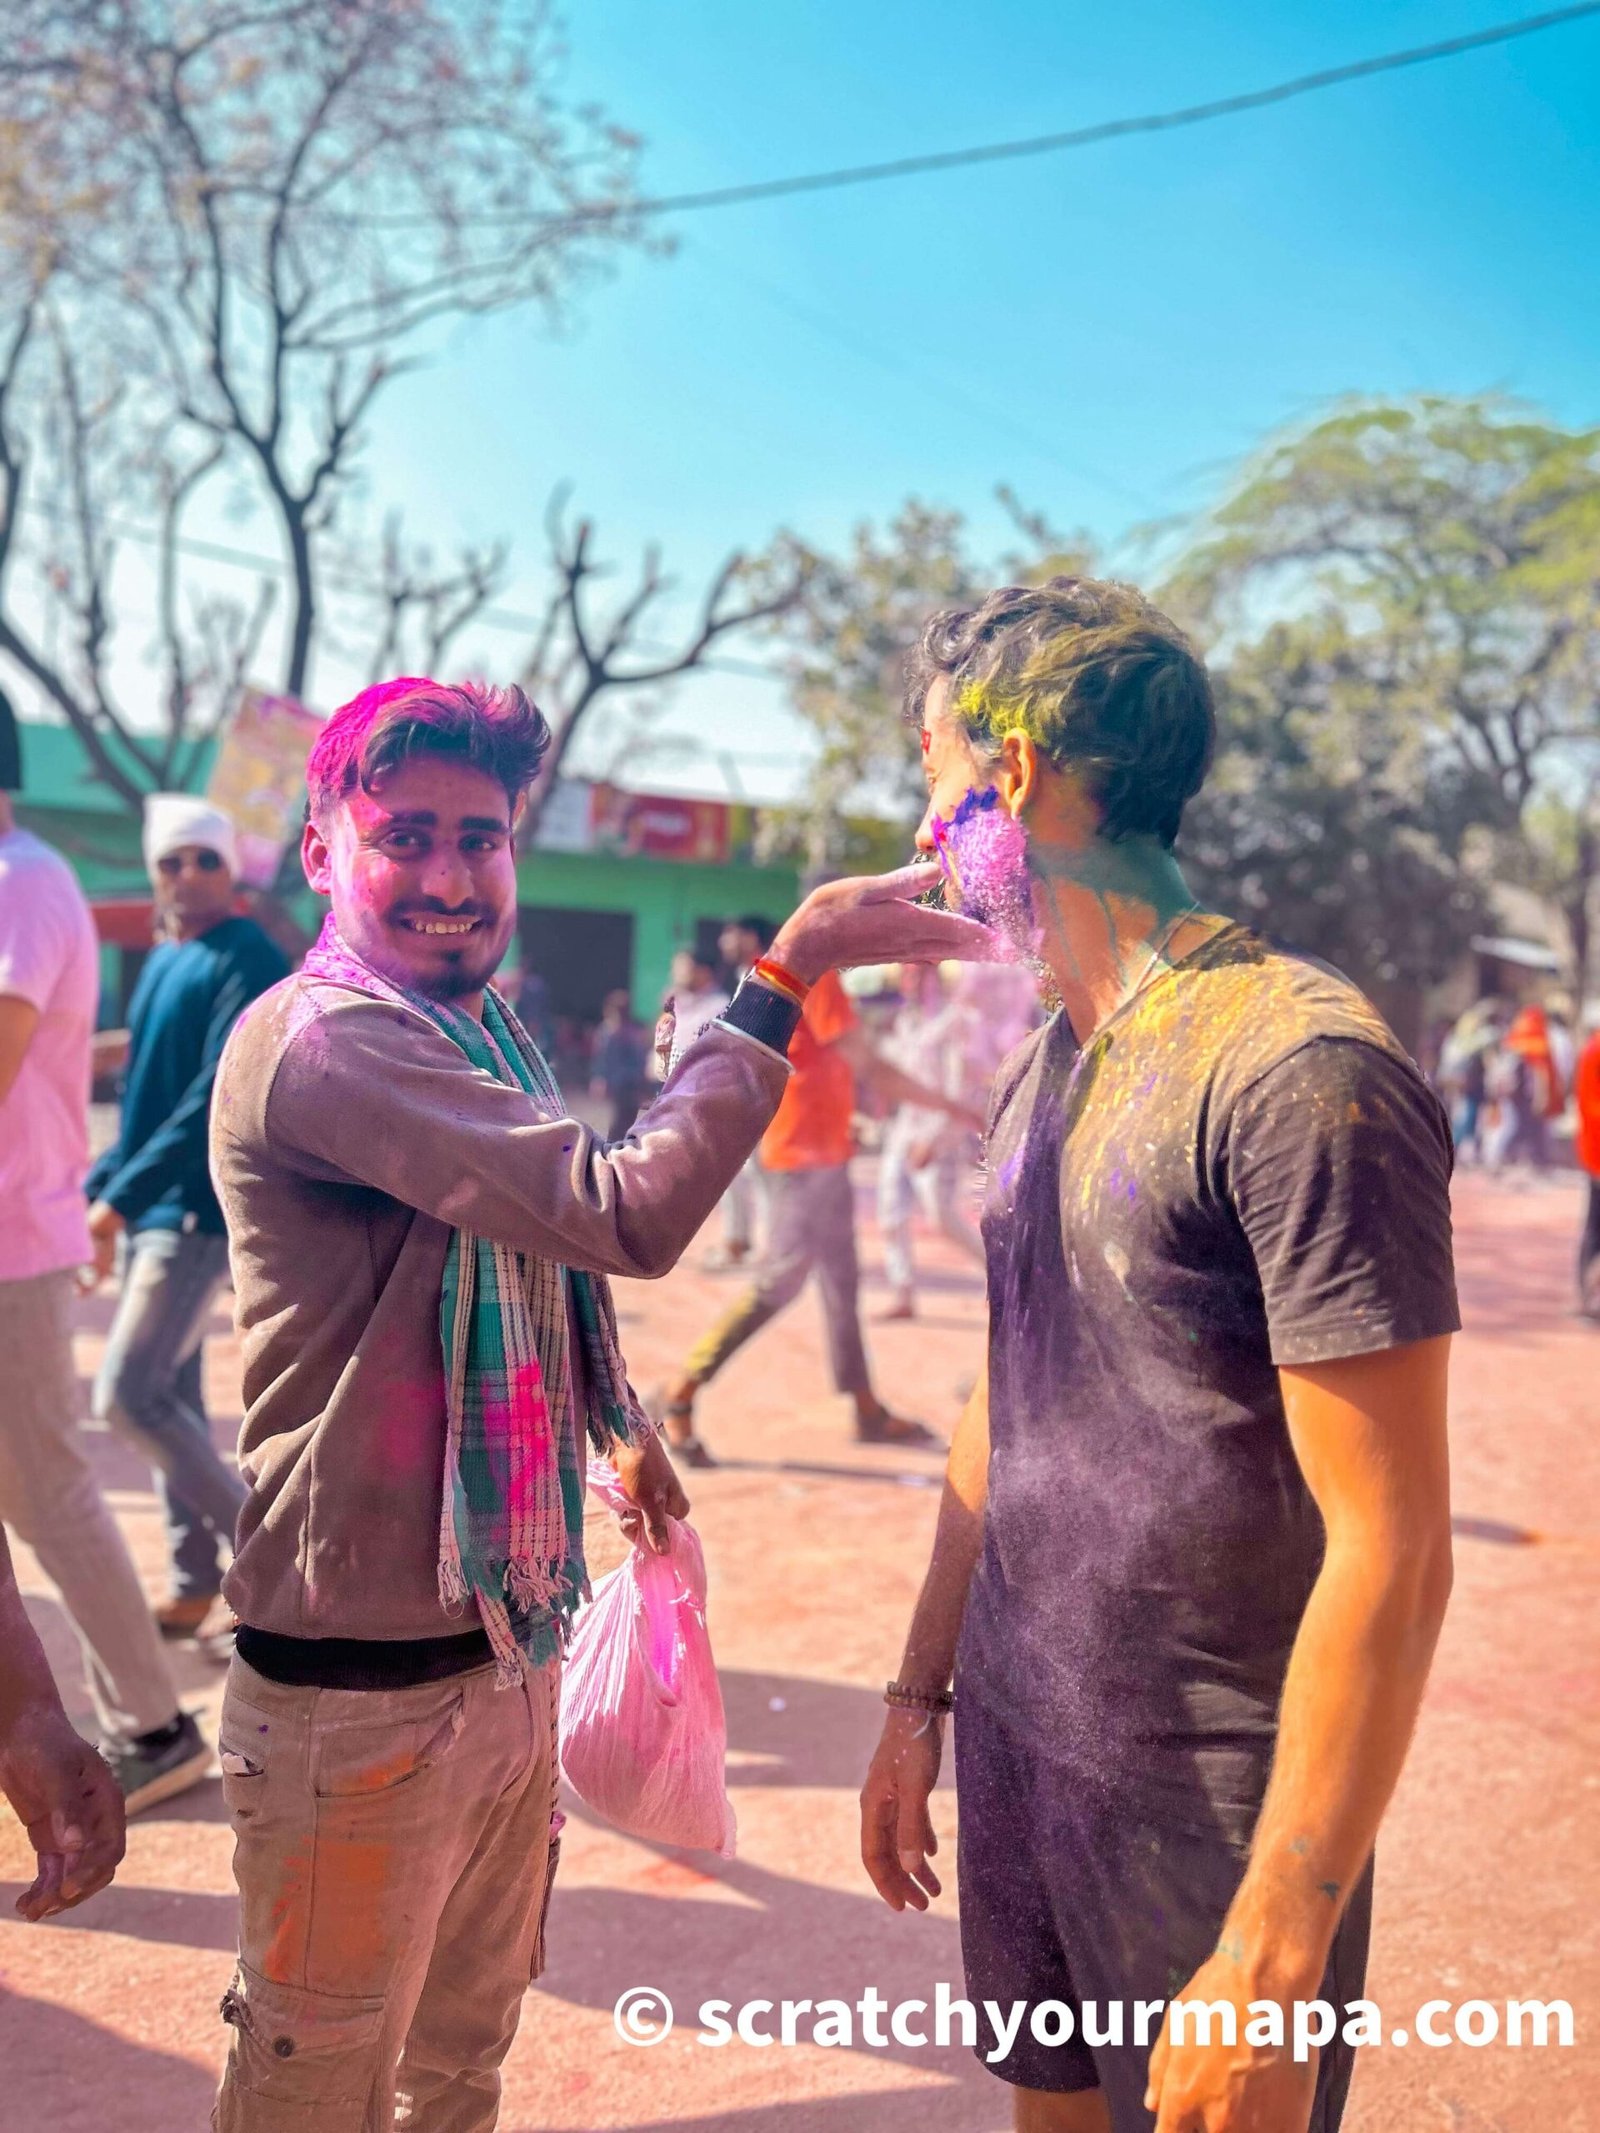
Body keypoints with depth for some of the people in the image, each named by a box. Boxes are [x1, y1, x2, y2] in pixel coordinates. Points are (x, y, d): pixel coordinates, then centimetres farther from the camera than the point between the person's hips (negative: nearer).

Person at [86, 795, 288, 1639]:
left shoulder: (249, 964, -12)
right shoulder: (161, 960, 14)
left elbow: (217, 1098, -21)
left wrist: (120, 1195, -24)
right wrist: (100, 1190, 13)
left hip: (202, 1210, -8)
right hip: (149, 1211, 8)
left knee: (126, 1396, -11)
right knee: (172, 1397, 11)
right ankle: (196, 1582, 22)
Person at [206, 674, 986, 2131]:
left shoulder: (485, 1035, 9)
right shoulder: (316, 1042, -22)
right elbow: (626, 1212, -32)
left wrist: (621, 1428, 24)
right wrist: (790, 973, -28)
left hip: (508, 1642, 8)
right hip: (364, 1681, -8)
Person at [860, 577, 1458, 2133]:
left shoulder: (1297, 1061, -22)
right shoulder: (1041, 1073, 5)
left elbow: (1391, 1552, -22)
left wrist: (1273, 1963, -20)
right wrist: (919, 1698, 15)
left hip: (1209, 1813, -7)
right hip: (1015, 1751, 7)